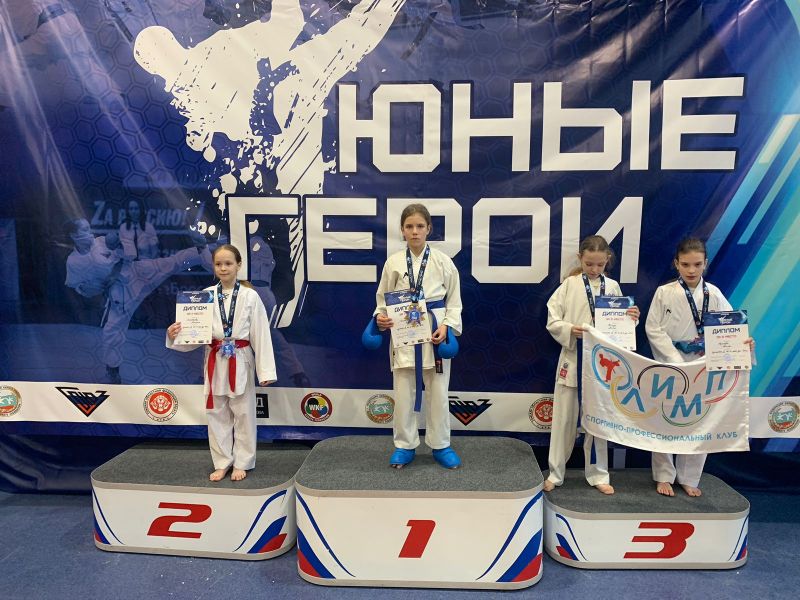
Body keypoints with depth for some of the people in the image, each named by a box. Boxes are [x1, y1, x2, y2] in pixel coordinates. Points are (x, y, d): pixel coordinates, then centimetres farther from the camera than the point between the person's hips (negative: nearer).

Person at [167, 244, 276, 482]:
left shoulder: (250, 296, -5)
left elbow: (261, 335, -6)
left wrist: (265, 370, -8)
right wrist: (175, 334, -18)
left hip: (240, 361, -2)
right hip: (214, 361, 3)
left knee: (243, 413, 7)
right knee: (217, 413, 11)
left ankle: (241, 463, 23)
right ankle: (222, 462, 27)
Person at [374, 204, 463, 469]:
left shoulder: (443, 261, -1)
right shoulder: (394, 262, 1)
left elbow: (454, 301, 4)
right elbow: (383, 298, 8)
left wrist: (447, 326, -11)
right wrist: (381, 317, -12)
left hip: (434, 331, 0)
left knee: (438, 391, 8)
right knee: (404, 392, 7)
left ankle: (440, 445, 25)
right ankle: (405, 445, 25)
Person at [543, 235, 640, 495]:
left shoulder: (612, 287, 3)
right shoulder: (569, 285, -3)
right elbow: (552, 321, -5)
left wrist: (632, 317, -12)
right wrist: (570, 331, -22)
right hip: (573, 358, -2)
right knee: (564, 417, 6)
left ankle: (597, 474, 28)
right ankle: (555, 472, 21)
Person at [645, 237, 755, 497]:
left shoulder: (713, 294, -1)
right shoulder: (664, 293, -6)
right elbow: (653, 329, -7)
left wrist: (743, 341, -26)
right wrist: (676, 359, -15)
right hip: (669, 367, -2)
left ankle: (689, 478, 25)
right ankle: (663, 476, 22)